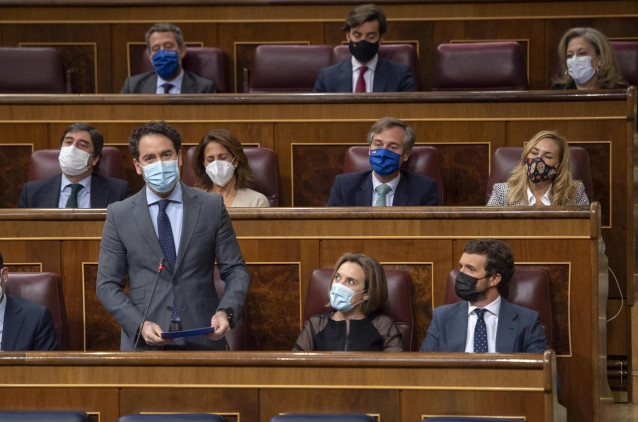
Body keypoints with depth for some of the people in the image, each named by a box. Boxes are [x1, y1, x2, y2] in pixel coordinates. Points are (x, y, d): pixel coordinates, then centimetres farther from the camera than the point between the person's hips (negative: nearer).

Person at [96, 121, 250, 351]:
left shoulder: (212, 206, 4)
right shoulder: (119, 215, 3)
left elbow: (235, 271, 4)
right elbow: (107, 285, 2)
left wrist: (226, 312, -14)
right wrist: (139, 324, -14)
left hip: (202, 340, 1)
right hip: (144, 342, 0)